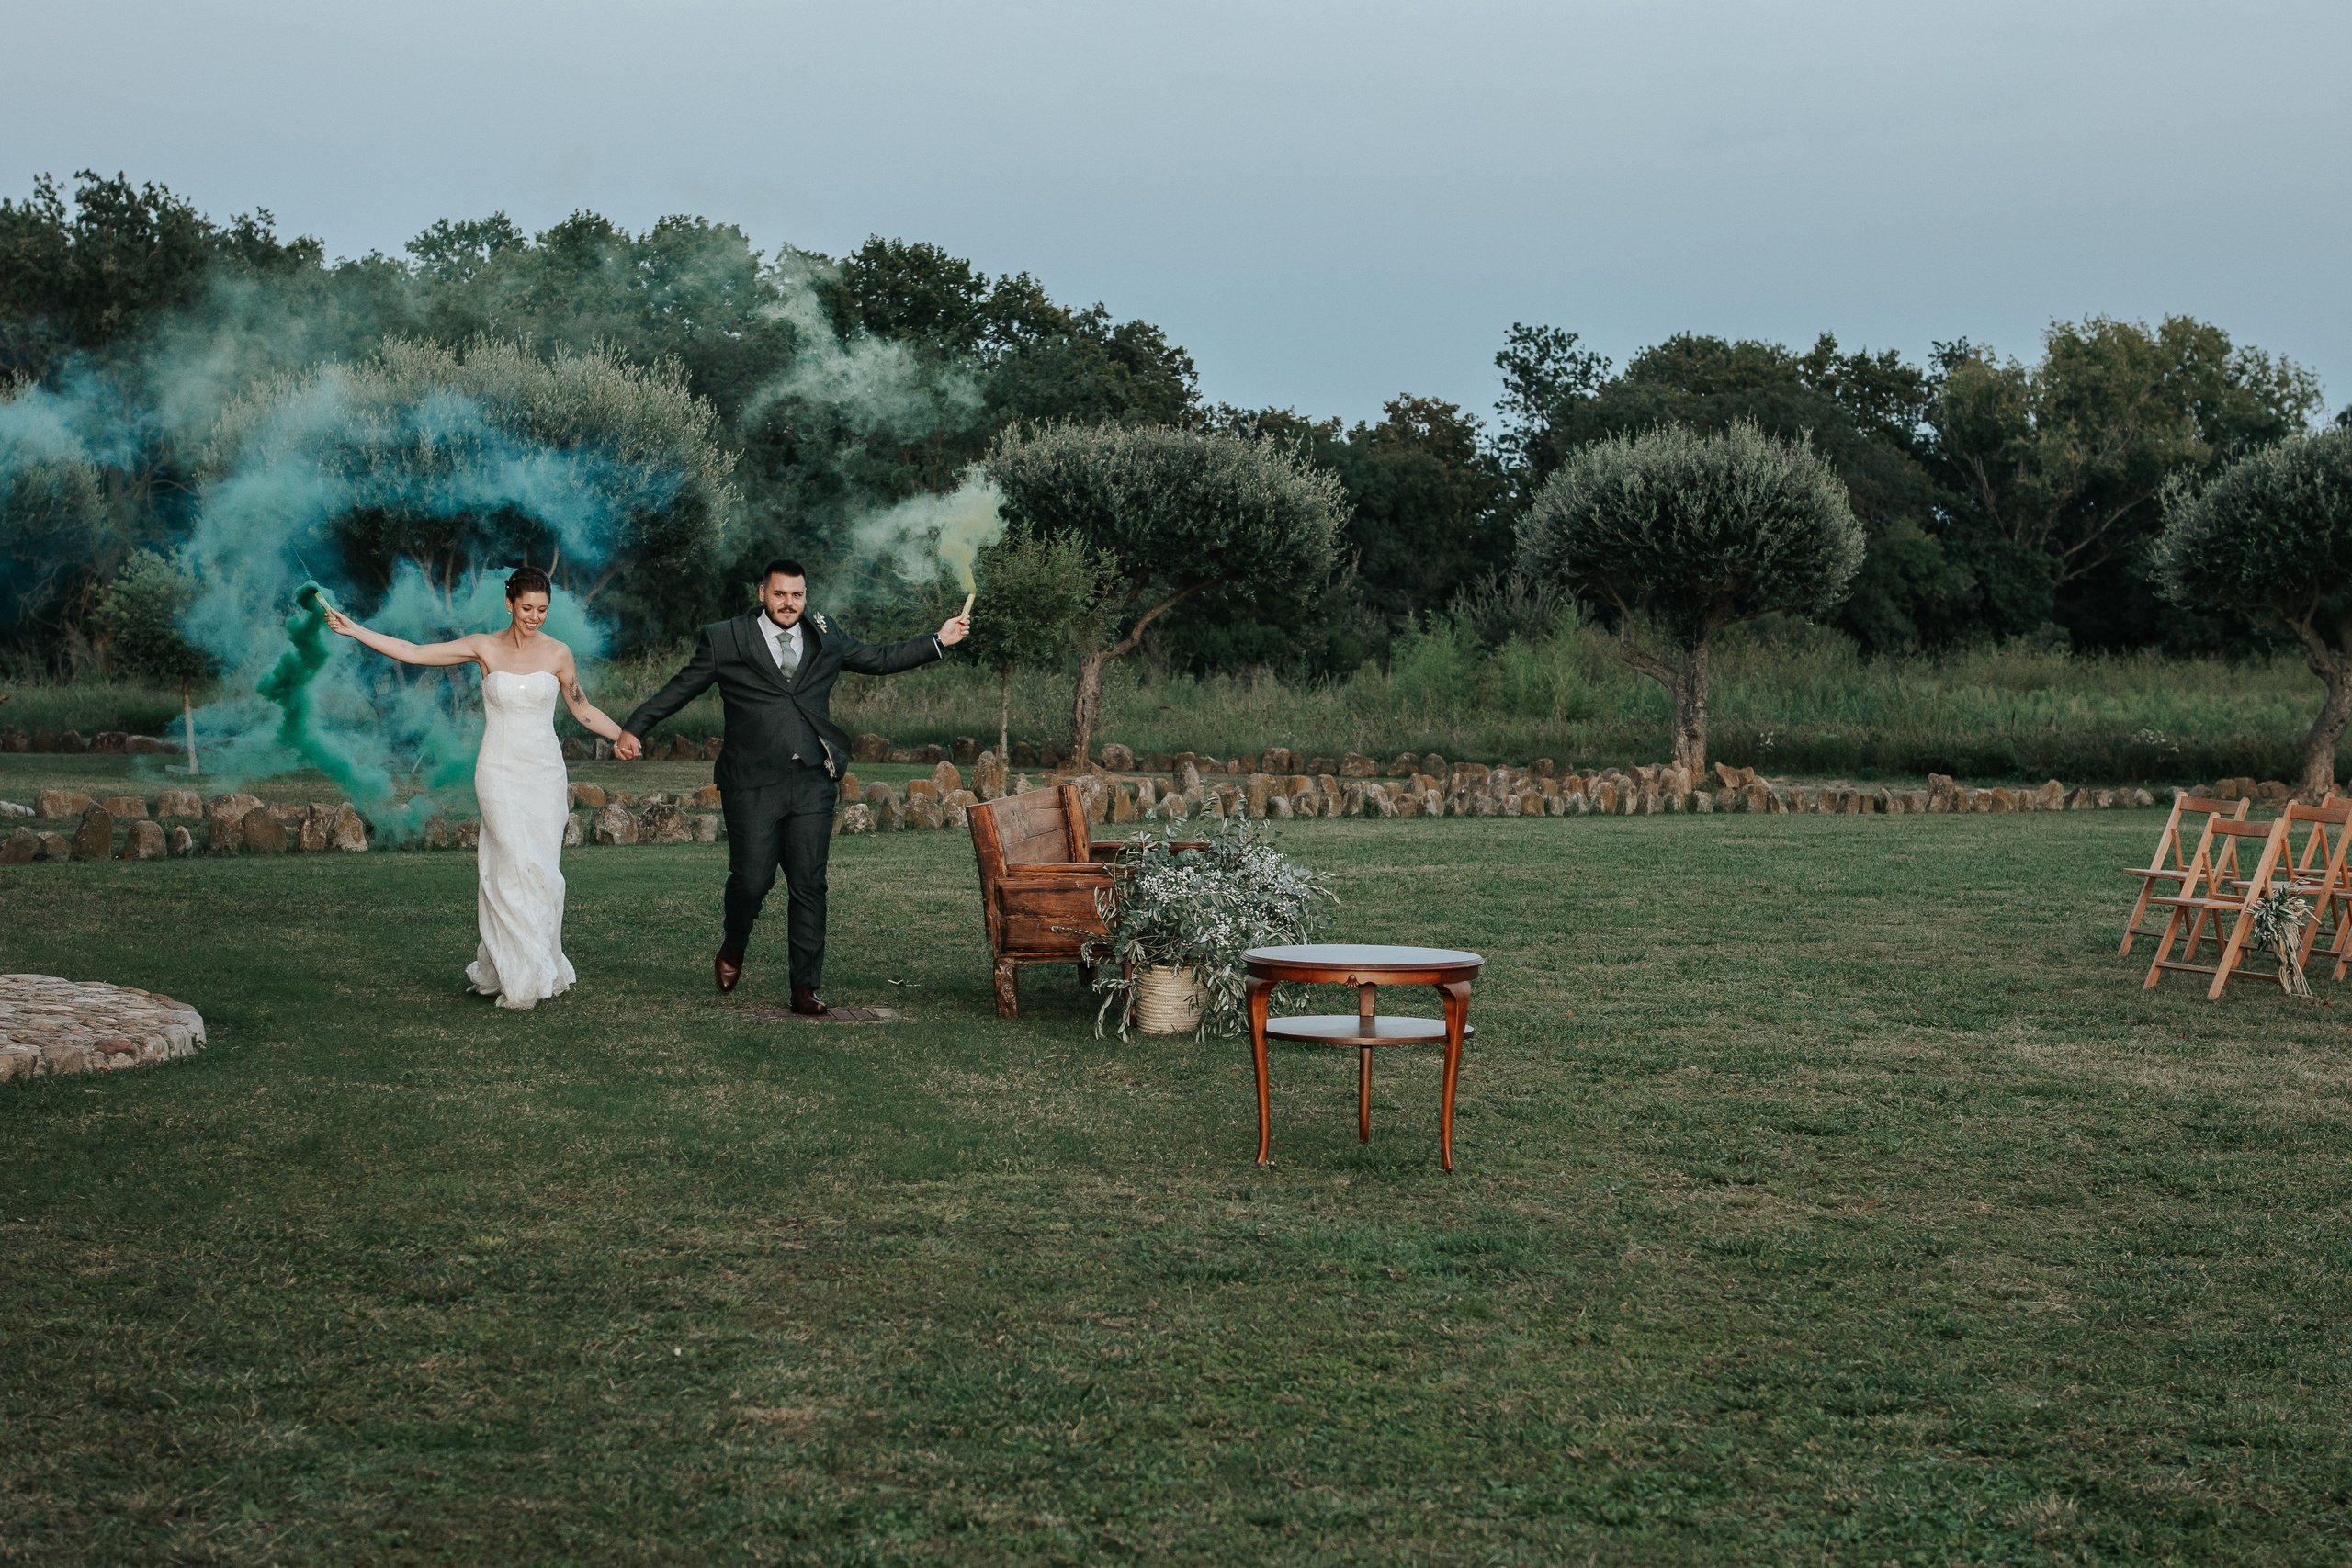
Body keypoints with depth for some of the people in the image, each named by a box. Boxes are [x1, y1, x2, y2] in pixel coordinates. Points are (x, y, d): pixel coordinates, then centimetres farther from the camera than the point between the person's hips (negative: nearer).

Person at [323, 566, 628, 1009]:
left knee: (543, 870, 1)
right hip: (499, 773, -2)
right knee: (520, 866, -14)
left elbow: (583, 710, 14)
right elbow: (414, 653, 0)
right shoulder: (485, 648, 0)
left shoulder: (557, 653, 4)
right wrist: (354, 630, -3)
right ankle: (522, 978, -11)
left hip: (545, 773, 2)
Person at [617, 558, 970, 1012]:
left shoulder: (825, 637, 12)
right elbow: (680, 688, 8)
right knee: (752, 880, -5)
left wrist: (940, 642, 20)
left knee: (809, 886, 1)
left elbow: (879, 660, 23)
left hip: (812, 785, 3)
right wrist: (634, 729, 6)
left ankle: (805, 988, 7)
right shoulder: (725, 640, 2)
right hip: (752, 786, -3)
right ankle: (733, 948, 28)